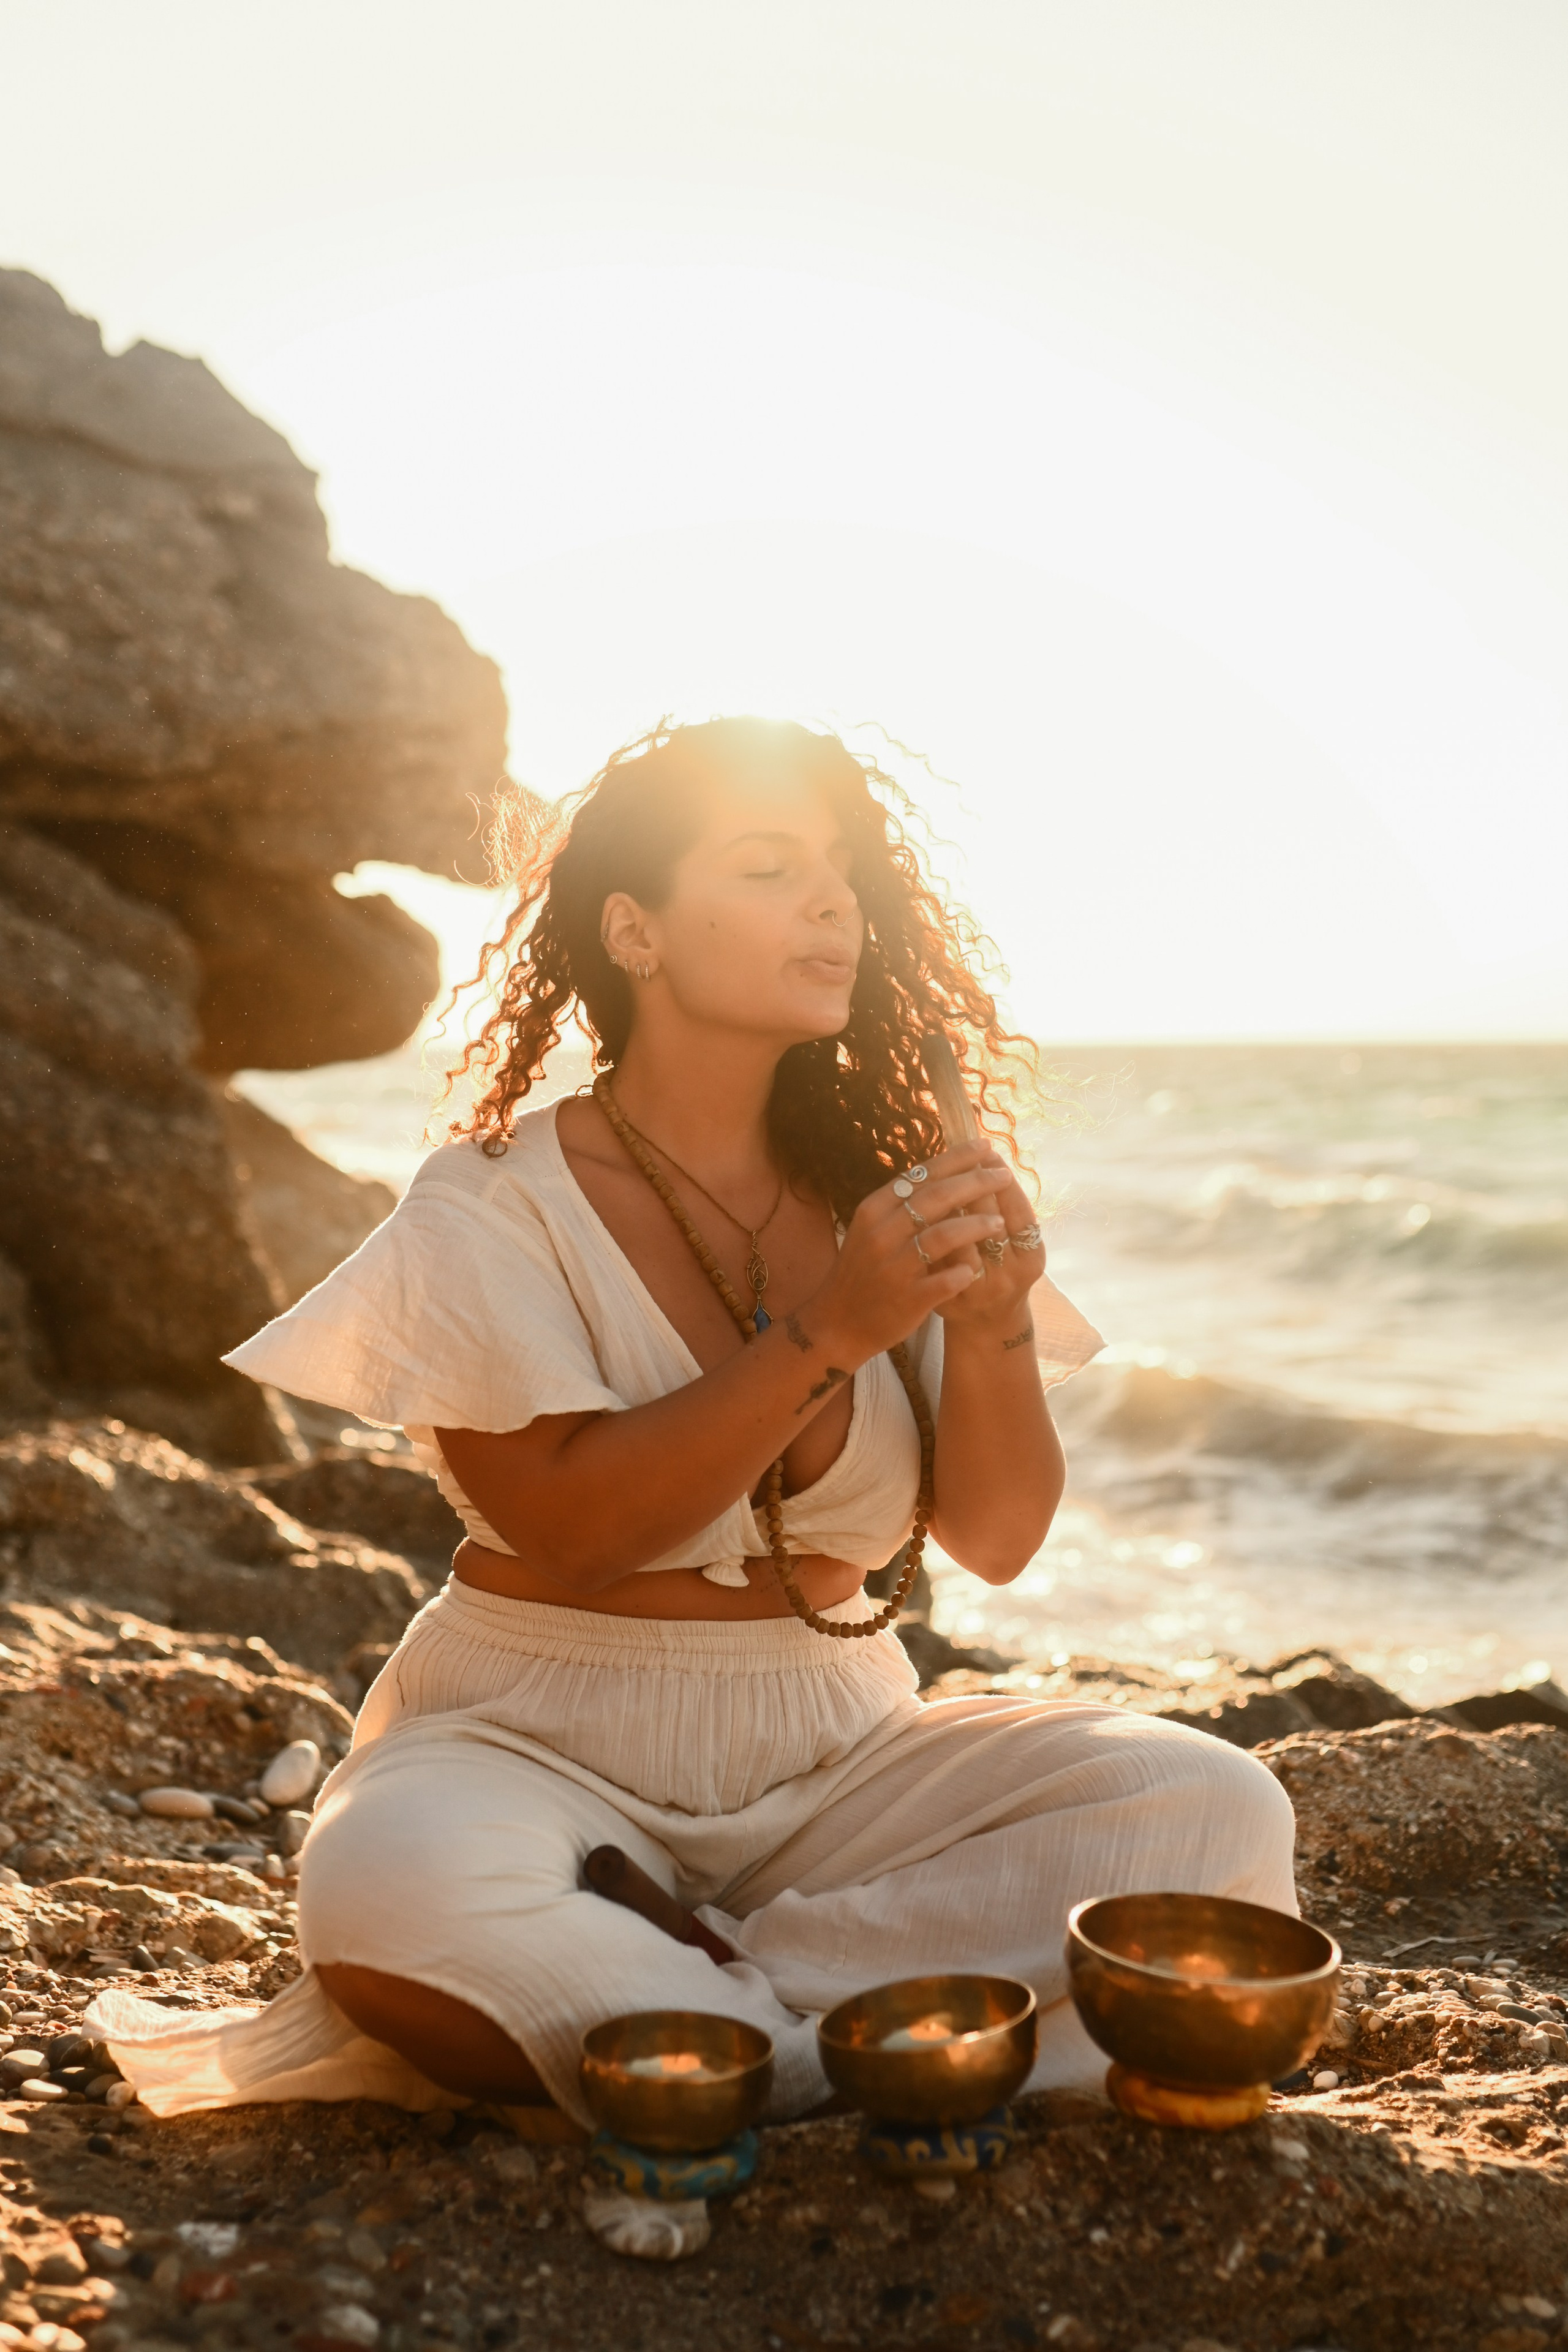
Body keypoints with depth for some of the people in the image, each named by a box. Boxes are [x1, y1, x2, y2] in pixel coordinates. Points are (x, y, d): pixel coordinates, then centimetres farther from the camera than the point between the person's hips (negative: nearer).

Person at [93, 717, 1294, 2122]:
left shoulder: (885, 1193, 4)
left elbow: (996, 1542, 1)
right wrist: (828, 1333, -25)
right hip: (543, 1734, -4)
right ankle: (859, 2065, -15)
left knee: (1213, 1814, -18)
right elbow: (571, 1527, -19)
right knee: (399, 1889, -37)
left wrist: (993, 1330, -18)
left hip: (832, 1758, 4)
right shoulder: (492, 1206, -7)